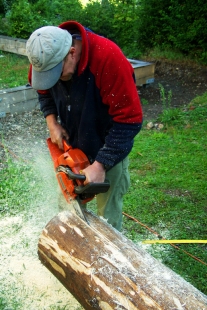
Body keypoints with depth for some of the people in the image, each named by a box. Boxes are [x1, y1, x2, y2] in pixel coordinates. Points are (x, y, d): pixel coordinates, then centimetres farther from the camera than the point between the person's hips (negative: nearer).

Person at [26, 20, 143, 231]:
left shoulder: (108, 58, -32)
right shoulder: (45, 58, -14)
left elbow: (129, 119, -29)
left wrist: (100, 166, -31)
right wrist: (52, 123, -9)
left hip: (109, 150, -5)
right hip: (71, 144, 5)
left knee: (108, 214, 7)